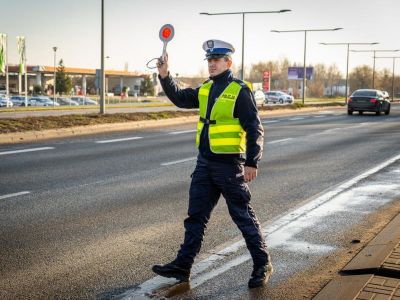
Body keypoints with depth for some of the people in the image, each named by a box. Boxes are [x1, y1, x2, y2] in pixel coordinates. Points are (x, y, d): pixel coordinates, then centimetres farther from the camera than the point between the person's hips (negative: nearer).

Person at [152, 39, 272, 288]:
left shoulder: (240, 91, -11)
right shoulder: (205, 89, 11)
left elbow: (254, 129, -13)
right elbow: (180, 98, 17)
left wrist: (252, 162, -17)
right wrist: (165, 76, 2)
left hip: (229, 165, -7)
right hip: (204, 163, 7)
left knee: (243, 216, 3)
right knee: (196, 216, 10)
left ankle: (262, 265, 17)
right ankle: (183, 265, 18)